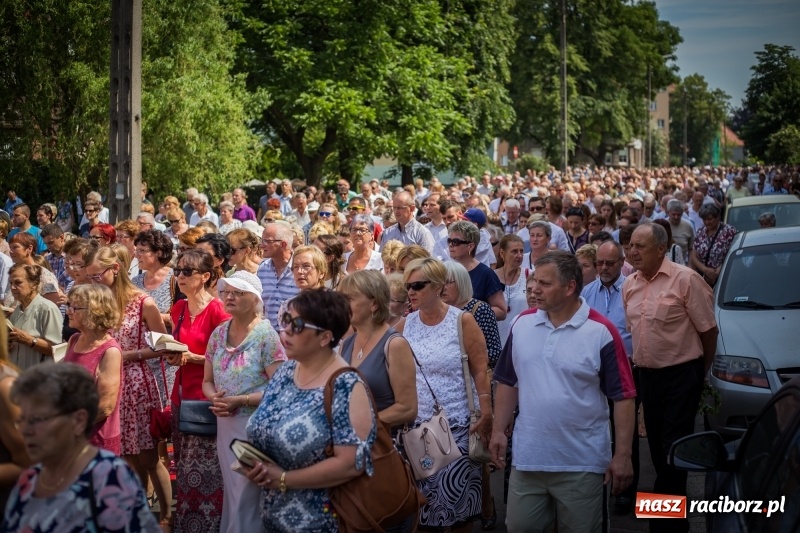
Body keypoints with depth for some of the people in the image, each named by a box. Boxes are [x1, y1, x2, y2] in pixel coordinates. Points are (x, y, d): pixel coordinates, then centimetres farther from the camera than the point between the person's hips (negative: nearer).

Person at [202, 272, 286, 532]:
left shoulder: (266, 335, -12)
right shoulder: (218, 334, 7)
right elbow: (208, 381, 13)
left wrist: (240, 400, -21)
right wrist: (214, 397, -9)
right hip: (225, 424, 6)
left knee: (248, 496, -2)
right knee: (232, 493, 16)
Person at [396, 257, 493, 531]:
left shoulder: (462, 321, -6)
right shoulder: (404, 325, 5)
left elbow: (481, 371, -7)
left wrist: (486, 415, -13)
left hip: (457, 424, -3)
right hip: (416, 424, 3)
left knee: (455, 492, -1)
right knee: (420, 496, 4)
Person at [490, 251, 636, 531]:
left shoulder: (601, 332, -11)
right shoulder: (522, 324, 2)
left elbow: (623, 396, -10)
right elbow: (508, 382, 11)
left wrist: (623, 455, -12)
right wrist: (499, 430, 7)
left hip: (581, 463, -4)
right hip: (527, 457, 4)